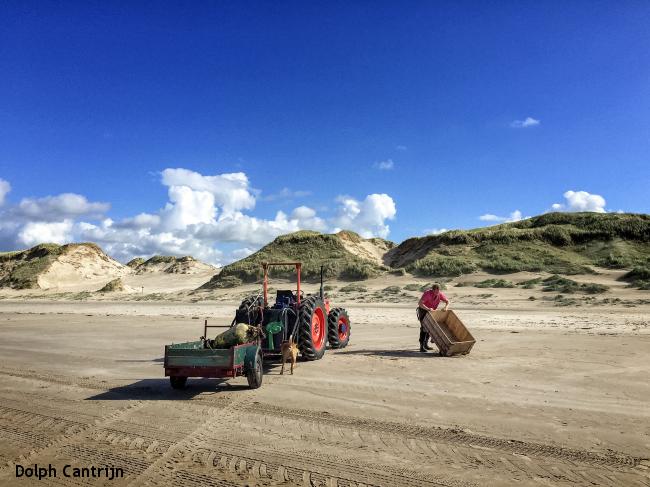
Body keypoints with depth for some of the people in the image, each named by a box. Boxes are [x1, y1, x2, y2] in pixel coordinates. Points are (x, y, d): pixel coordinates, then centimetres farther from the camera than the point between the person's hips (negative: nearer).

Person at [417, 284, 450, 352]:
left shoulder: (440, 294, -15)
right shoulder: (427, 293, -32)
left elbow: (447, 301, -5)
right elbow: (419, 303, -39)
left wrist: (446, 307, -27)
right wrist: (428, 309, -51)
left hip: (431, 311, 6)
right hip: (423, 310, -6)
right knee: (424, 328, -17)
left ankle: (425, 344, 22)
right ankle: (422, 347, -17)